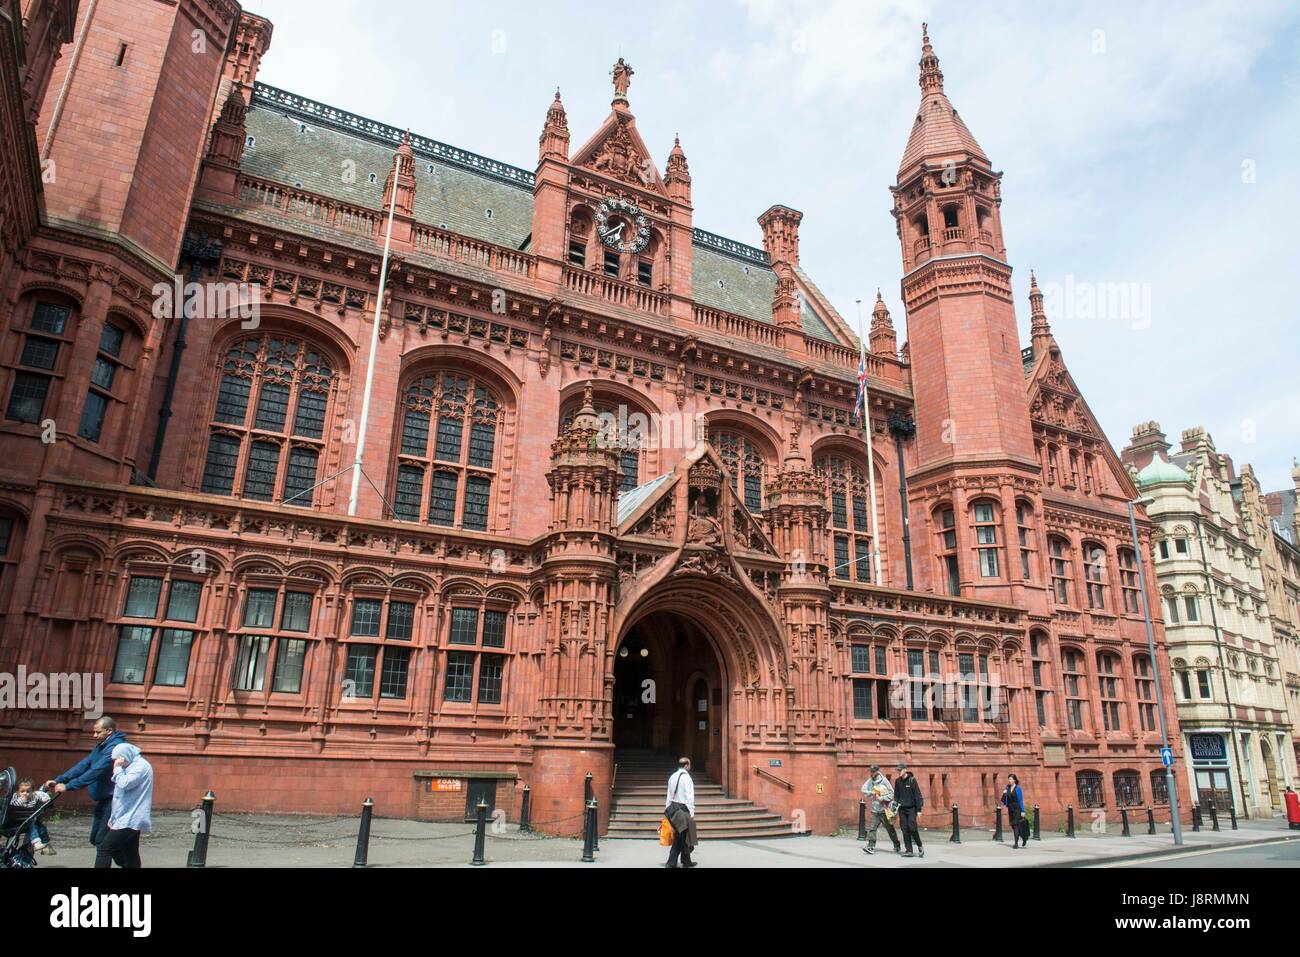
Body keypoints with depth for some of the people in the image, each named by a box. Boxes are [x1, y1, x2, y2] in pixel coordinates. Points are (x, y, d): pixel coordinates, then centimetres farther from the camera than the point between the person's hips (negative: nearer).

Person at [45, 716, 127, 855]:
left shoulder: (115, 747, -20)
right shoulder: (101, 746, 13)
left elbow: (96, 771, -26)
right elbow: (83, 765, 8)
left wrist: (68, 786, -25)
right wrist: (58, 780, -1)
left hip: (112, 800, -10)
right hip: (103, 799, 10)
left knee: (102, 842, -9)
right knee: (96, 839, 16)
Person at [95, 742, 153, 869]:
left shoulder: (141, 766, -11)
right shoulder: (132, 767, 20)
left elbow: (124, 784, -24)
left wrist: (118, 769, -10)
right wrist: (113, 818, 21)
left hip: (129, 820, -10)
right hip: (131, 819, 10)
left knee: (104, 849, -11)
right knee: (130, 857, 9)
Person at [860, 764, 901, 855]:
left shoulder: (884, 781, -12)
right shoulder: (870, 781, 2)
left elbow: (891, 794, -12)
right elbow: (864, 790, -1)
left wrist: (882, 798, -21)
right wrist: (872, 793, -16)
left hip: (884, 809, -4)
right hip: (874, 810, 4)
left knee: (890, 829, 10)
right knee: (872, 829, -7)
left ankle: (897, 846, 27)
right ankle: (870, 847, -7)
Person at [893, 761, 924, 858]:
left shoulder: (912, 780, -7)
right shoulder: (897, 781, 8)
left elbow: (917, 795, -8)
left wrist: (919, 809, -10)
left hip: (911, 808, -5)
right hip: (902, 809, 5)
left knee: (912, 828, -11)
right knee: (905, 830, 2)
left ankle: (920, 846, 11)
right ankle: (909, 850, 7)